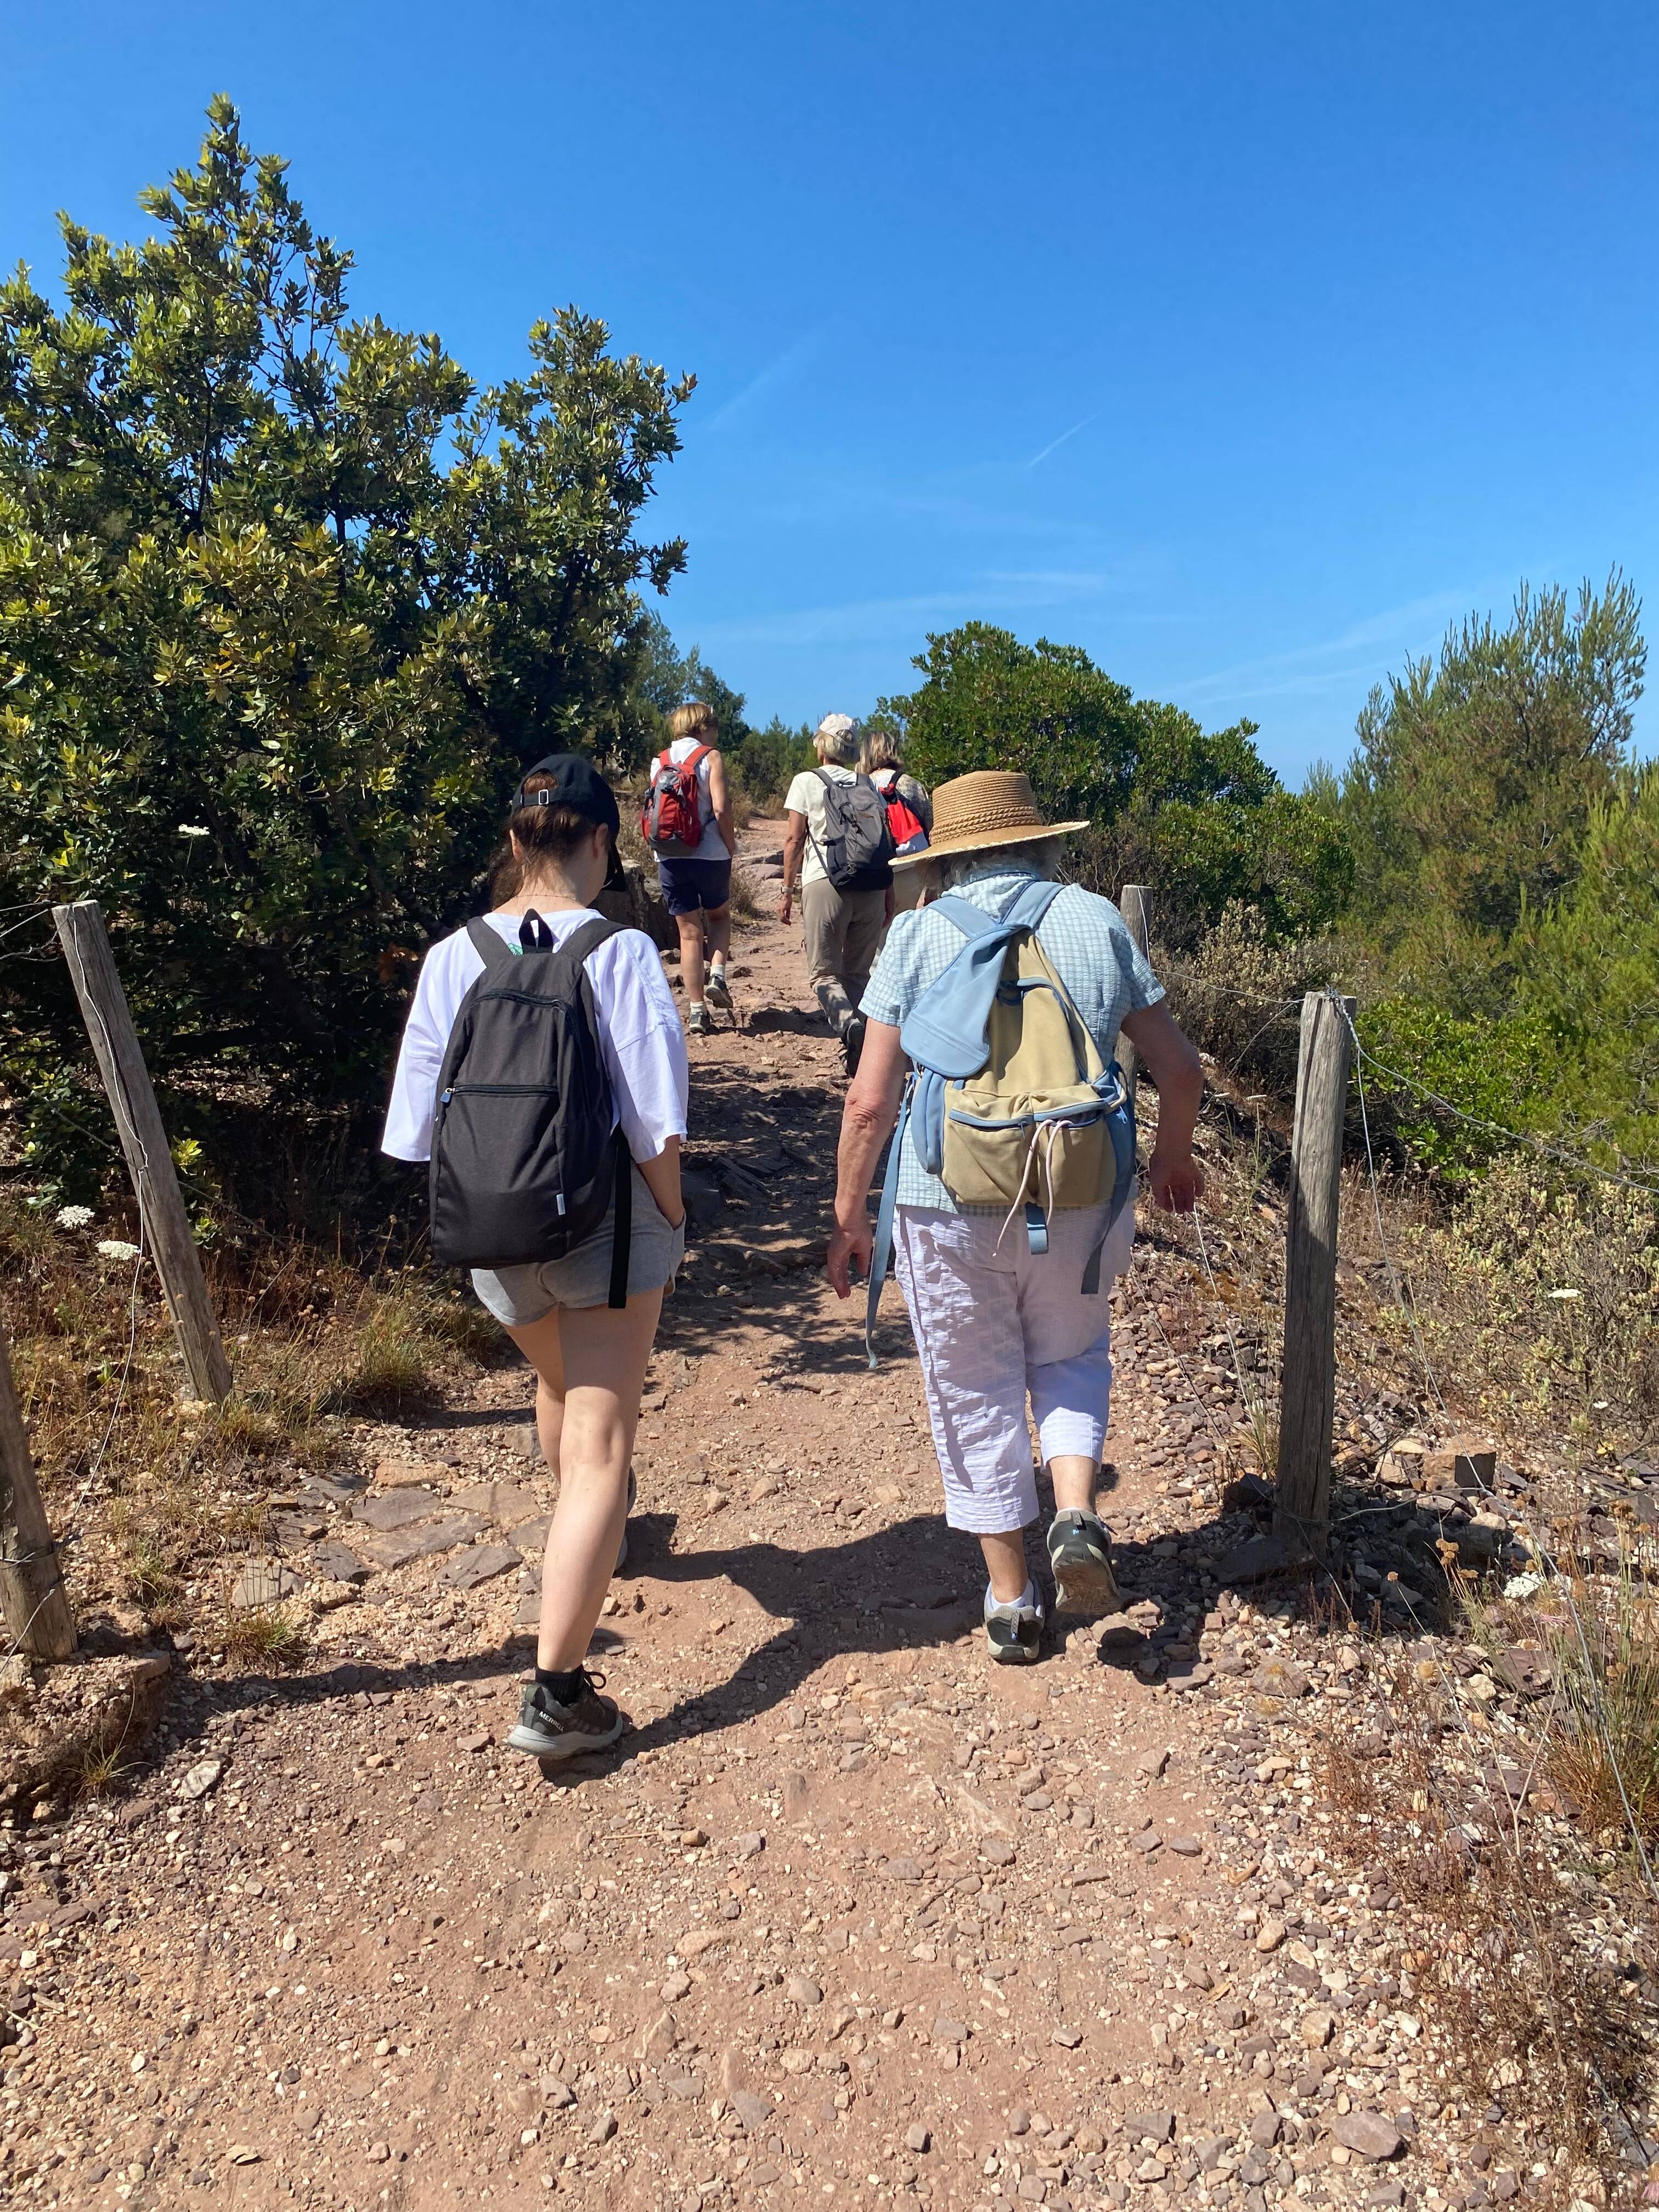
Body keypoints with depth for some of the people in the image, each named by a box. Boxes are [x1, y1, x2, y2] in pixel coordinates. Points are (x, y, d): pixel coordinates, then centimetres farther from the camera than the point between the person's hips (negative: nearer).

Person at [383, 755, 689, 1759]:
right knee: (599, 1444, 2)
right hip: (608, 1222, -5)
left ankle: (590, 1526, 59)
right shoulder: (620, 953, -16)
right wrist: (675, 1218, 0)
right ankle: (559, 1692, 1)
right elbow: (654, 1122, -16)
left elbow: (422, 1121, 0)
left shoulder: (452, 959, -5)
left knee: (561, 1387, 31)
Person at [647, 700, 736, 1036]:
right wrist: (730, 847, -3)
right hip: (709, 854, -3)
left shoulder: (659, 762, 11)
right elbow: (721, 808, -13)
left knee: (689, 932, 9)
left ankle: (696, 1009, 5)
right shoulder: (711, 757, -3)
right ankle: (717, 976, -1)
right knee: (719, 915, 22)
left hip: (668, 856, 3)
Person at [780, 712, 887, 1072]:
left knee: (823, 973, 1)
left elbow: (794, 839, 0)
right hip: (870, 885, 4)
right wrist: (887, 895, 16)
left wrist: (788, 890, 4)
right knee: (859, 973, 11)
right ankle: (862, 1049, 2)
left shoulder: (806, 782, 5)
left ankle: (848, 1024, -28)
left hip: (825, 881, -3)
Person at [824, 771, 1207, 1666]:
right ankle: (1078, 1516, 6)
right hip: (1081, 1199, 2)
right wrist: (1173, 1155, 23)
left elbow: (869, 1100, -7)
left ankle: (1009, 1600, 26)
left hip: (948, 1203, -1)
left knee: (975, 1397, 15)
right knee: (1072, 1357, 27)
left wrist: (848, 1214, 5)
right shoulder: (1098, 921, 2)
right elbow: (1178, 1068, 4)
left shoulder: (918, 935, -2)